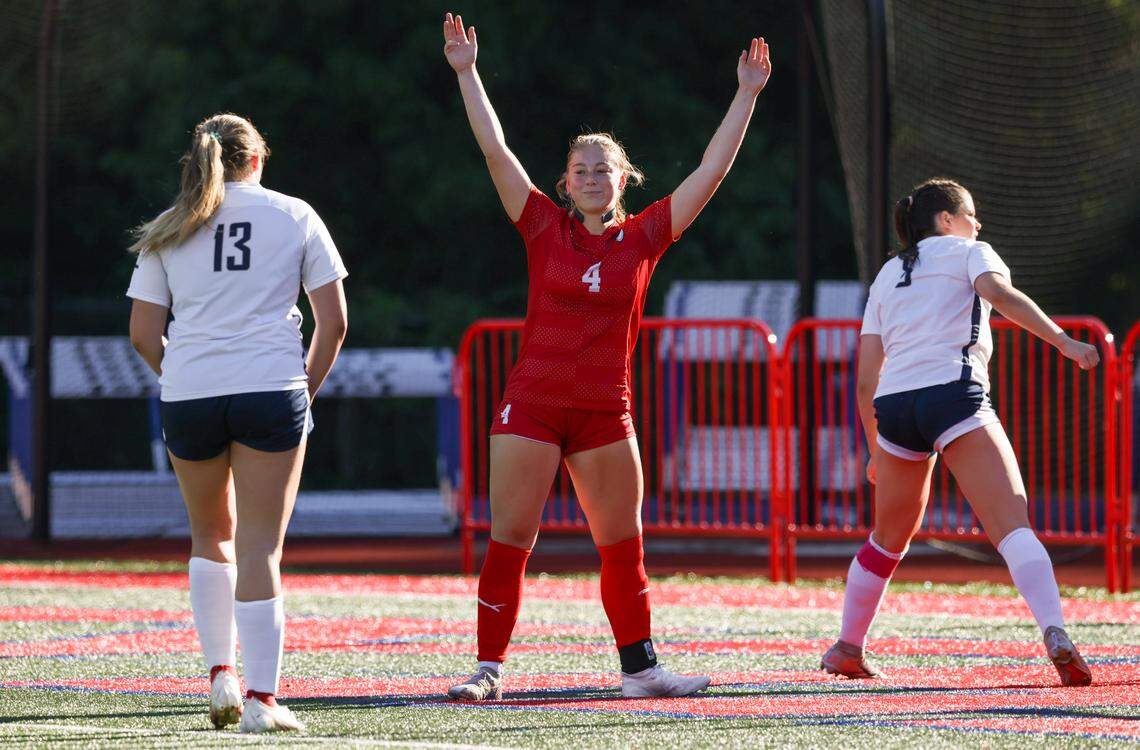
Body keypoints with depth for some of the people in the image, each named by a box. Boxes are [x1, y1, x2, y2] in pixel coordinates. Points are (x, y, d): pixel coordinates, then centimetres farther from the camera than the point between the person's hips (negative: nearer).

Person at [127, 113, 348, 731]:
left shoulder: (167, 230, 10)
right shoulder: (293, 217, 7)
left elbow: (143, 333, 6)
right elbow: (333, 320, 3)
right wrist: (307, 388, 14)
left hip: (187, 396, 2)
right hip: (271, 390, -2)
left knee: (211, 536, 21)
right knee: (260, 548, -1)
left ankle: (220, 674, 12)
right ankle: (261, 699, -5)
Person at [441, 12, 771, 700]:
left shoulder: (644, 236, 4)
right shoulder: (545, 228, 1)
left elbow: (712, 172, 4)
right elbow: (495, 149, -2)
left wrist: (747, 96, 2)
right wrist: (467, 73, -6)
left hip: (605, 413, 2)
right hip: (533, 405, -2)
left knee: (624, 545, 8)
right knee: (509, 539, -4)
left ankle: (639, 667, 19)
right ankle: (489, 668, 1)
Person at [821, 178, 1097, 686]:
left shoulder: (886, 276, 28)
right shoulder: (967, 252, 15)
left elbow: (866, 381, 24)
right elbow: (1000, 294, -9)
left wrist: (876, 450, 33)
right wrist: (1065, 342, -15)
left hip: (893, 407, 5)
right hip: (953, 394, -5)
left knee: (887, 541, 25)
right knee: (1012, 526, -15)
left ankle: (847, 649, 33)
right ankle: (1055, 636, -34)